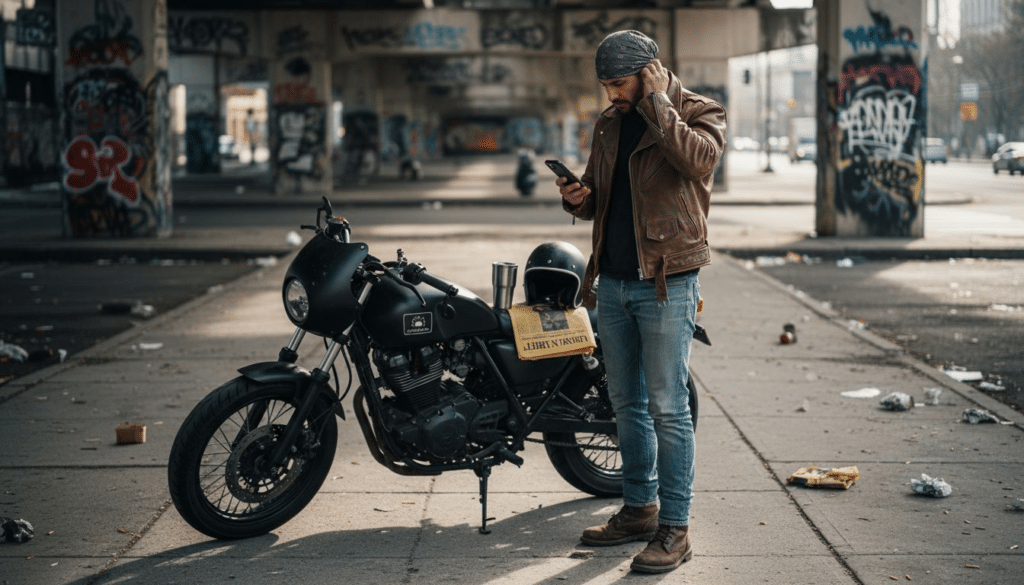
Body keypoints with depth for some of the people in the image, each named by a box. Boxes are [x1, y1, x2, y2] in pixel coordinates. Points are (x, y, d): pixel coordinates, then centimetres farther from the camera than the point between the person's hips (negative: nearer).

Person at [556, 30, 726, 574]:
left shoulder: (698, 112, -4)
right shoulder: (609, 123, 14)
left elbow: (698, 160, -26)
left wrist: (657, 103, -18)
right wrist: (579, 198, 0)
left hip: (666, 283, -7)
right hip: (612, 281, 7)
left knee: (667, 408, -7)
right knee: (627, 405, 14)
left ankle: (674, 527, -2)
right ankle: (638, 508, 25)